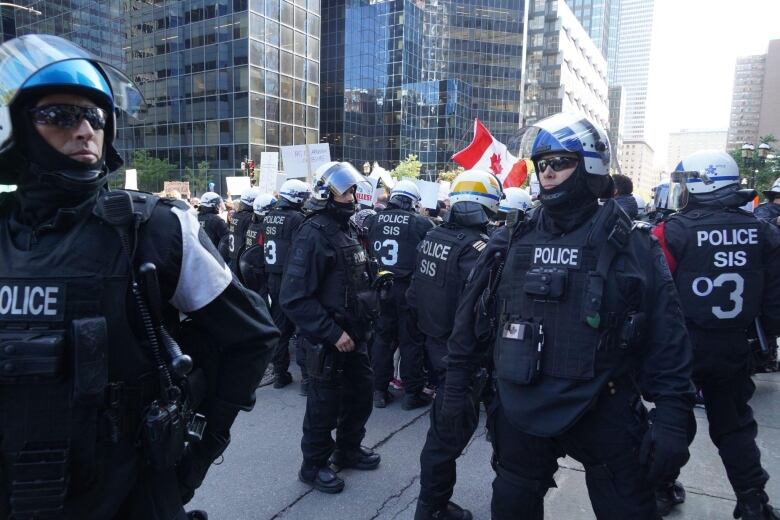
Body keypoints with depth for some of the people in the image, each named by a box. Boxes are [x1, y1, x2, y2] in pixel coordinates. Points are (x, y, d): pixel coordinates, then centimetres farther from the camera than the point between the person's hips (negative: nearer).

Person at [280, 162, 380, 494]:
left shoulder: (347, 230, 9)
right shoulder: (313, 234, -19)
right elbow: (294, 298, -25)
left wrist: (364, 322, 13)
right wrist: (332, 333, -25)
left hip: (354, 334, 9)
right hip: (328, 340, -8)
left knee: (360, 394, 19)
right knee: (325, 404, 6)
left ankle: (348, 450, 40)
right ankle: (314, 466, 27)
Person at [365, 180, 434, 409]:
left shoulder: (372, 221, 1)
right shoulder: (422, 223, -10)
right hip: (408, 289, -4)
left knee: (382, 337, 14)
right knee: (411, 340, 6)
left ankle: (379, 390, 21)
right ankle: (412, 393, 14)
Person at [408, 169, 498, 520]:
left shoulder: (431, 238, 4)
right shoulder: (477, 247, -21)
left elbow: (414, 295, 11)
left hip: (434, 346, 9)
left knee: (446, 425, 24)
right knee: (450, 430, 4)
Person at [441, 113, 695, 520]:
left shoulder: (630, 246, -7)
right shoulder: (510, 243, 1)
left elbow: (666, 341, -7)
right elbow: (472, 321, 5)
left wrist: (672, 421, -11)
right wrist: (456, 388, 5)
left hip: (603, 417, -2)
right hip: (521, 412, 3)